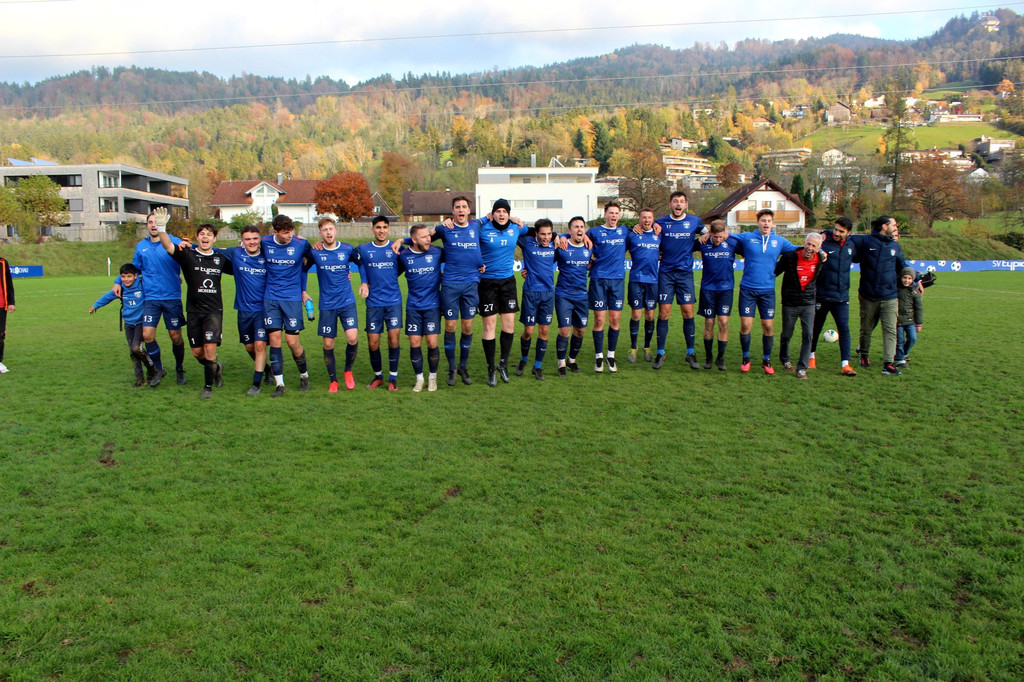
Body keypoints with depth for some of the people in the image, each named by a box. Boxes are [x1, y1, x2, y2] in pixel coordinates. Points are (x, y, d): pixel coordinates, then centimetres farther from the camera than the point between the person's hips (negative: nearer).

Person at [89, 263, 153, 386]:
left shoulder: (143, 285, -12)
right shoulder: (120, 289, 0)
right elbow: (107, 297, 19)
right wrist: (95, 305, 33)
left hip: (141, 322, -5)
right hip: (129, 323, 5)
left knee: (136, 347, -19)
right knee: (132, 352, 3)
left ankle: (152, 369, 3)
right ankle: (140, 378, 12)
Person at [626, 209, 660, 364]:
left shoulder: (659, 235, 10)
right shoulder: (632, 235, 2)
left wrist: (658, 257, 10)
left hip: (653, 279, 2)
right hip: (636, 279, -2)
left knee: (650, 315, 6)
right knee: (636, 314, -3)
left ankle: (647, 347, 21)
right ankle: (633, 348, 9)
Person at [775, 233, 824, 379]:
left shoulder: (819, 260, -3)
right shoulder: (790, 257, -13)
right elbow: (775, 271, -1)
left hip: (808, 304, 2)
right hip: (790, 304, -2)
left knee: (807, 335, -9)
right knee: (786, 334, 11)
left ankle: (802, 368, 1)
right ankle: (784, 359, 38)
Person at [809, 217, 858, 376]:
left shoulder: (851, 245, 7)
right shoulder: (823, 242, -9)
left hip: (842, 297, 3)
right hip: (821, 295, -3)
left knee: (844, 329, -4)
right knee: (816, 327, 11)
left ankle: (845, 364, -2)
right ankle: (811, 357, 31)